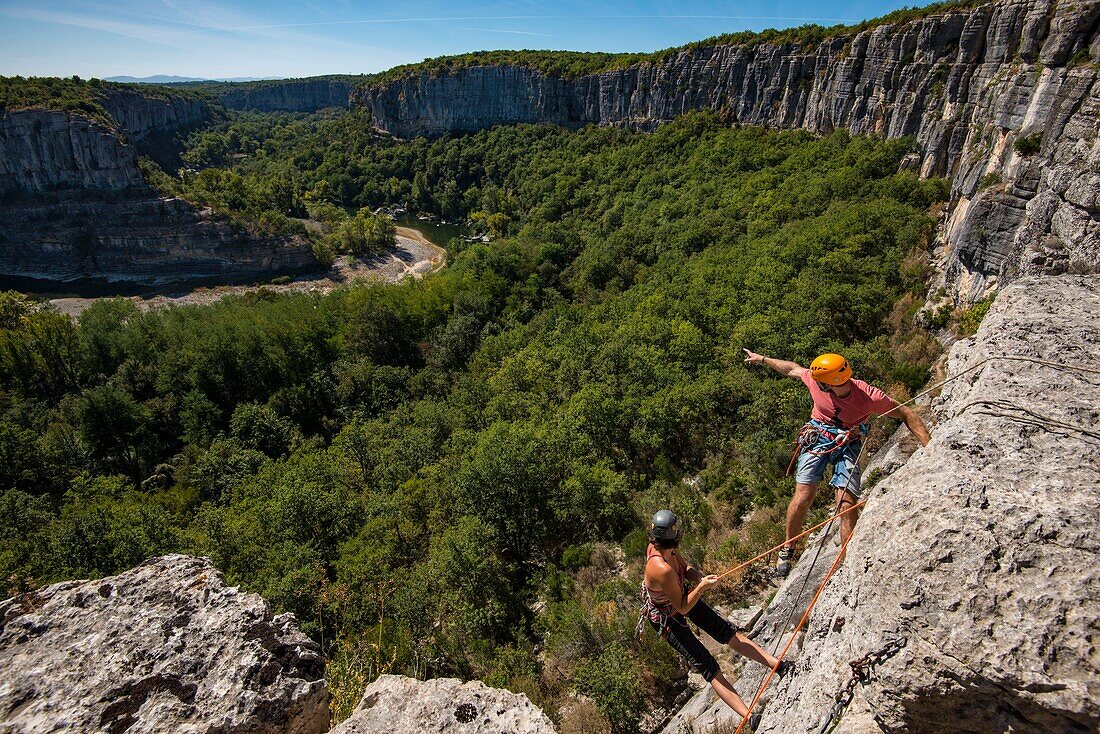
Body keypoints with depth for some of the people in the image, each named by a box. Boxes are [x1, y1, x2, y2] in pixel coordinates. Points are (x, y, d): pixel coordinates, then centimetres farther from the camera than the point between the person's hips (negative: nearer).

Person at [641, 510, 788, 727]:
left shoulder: (668, 547, -19)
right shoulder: (663, 570, -42)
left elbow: (685, 568, 0)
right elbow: (683, 608, -27)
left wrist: (697, 576, -19)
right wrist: (701, 587, -26)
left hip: (681, 594, 7)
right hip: (667, 618, -7)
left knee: (727, 632, 10)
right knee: (708, 667, -5)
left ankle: (779, 665, 18)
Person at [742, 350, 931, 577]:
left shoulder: (870, 397, -23)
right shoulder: (815, 380, -18)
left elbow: (906, 413, -10)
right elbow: (793, 369, 2)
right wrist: (762, 359, 15)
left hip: (848, 445, -1)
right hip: (817, 439, 1)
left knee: (846, 504, -16)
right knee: (803, 498, -8)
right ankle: (787, 549, 11)